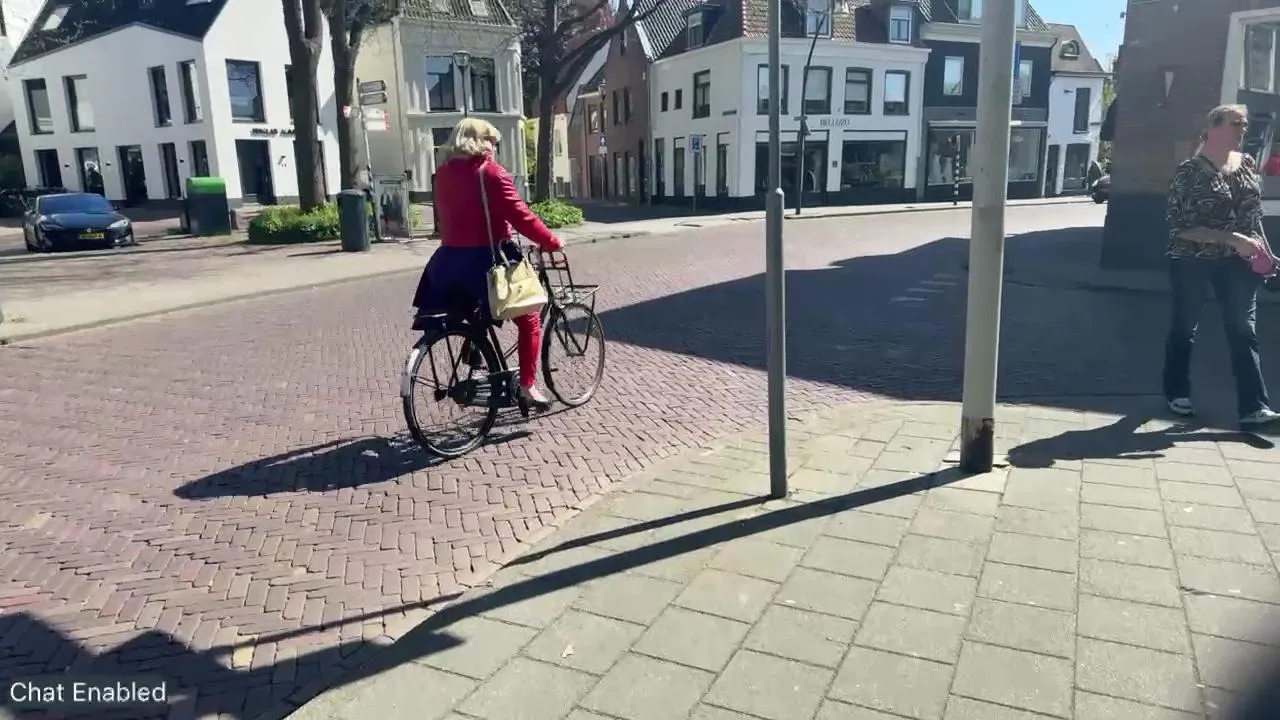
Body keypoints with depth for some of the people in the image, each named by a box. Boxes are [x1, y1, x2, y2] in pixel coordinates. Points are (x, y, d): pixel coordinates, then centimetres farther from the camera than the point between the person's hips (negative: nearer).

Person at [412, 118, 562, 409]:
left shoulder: (442, 175, 10)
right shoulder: (491, 173, -10)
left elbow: (447, 216, 15)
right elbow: (521, 216, -15)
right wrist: (551, 242, -6)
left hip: (451, 259, 6)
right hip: (486, 259, -6)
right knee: (528, 320, 9)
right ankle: (527, 385, 5)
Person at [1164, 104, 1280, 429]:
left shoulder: (1247, 164, 7)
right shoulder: (1190, 171, -12)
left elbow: (1254, 213, 17)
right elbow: (1181, 227, -18)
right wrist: (1230, 238, -24)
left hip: (1237, 263, 5)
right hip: (1193, 262, -5)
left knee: (1244, 332, -1)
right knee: (1184, 329, 9)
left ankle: (1253, 408, -2)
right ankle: (1176, 393, 26)